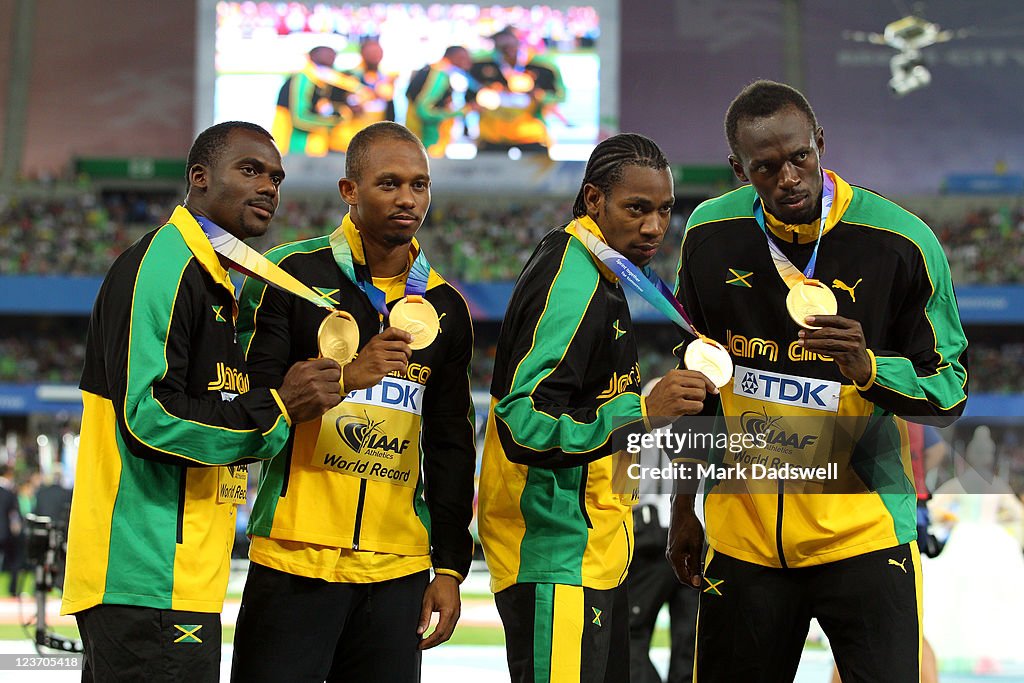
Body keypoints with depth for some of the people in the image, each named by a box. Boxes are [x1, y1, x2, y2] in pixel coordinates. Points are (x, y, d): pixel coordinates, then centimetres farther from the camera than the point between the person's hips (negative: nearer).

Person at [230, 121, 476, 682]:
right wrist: (341, 377, -20)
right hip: (296, 559, -4)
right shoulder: (292, 274, -2)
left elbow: (451, 447, 16)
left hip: (398, 570, 4)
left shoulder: (444, 306, 13)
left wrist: (450, 566, 11)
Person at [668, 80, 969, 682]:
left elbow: (951, 390, -5)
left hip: (861, 534, -3)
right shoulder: (709, 235, 1)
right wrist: (684, 505, 15)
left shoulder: (901, 242, -10)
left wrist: (867, 368, -25)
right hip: (742, 534, 3)